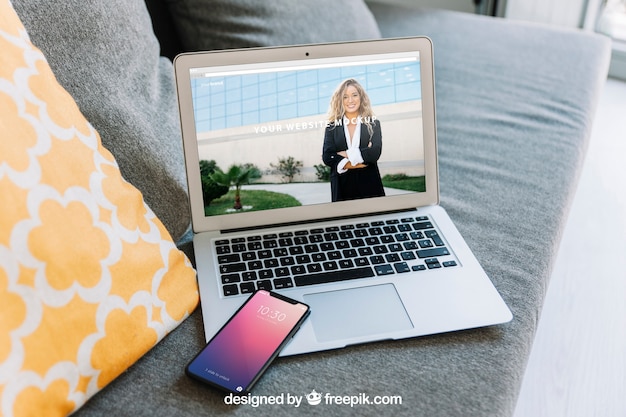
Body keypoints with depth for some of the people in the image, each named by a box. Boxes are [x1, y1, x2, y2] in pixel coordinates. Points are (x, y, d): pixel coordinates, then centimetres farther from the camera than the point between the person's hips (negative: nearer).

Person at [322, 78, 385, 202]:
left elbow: (375, 152, -8)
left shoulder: (373, 123, 6)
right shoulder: (332, 127, 6)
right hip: (342, 186, 0)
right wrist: (363, 160, -12)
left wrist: (346, 154, -8)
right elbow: (327, 157, -7)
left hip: (369, 185, 0)